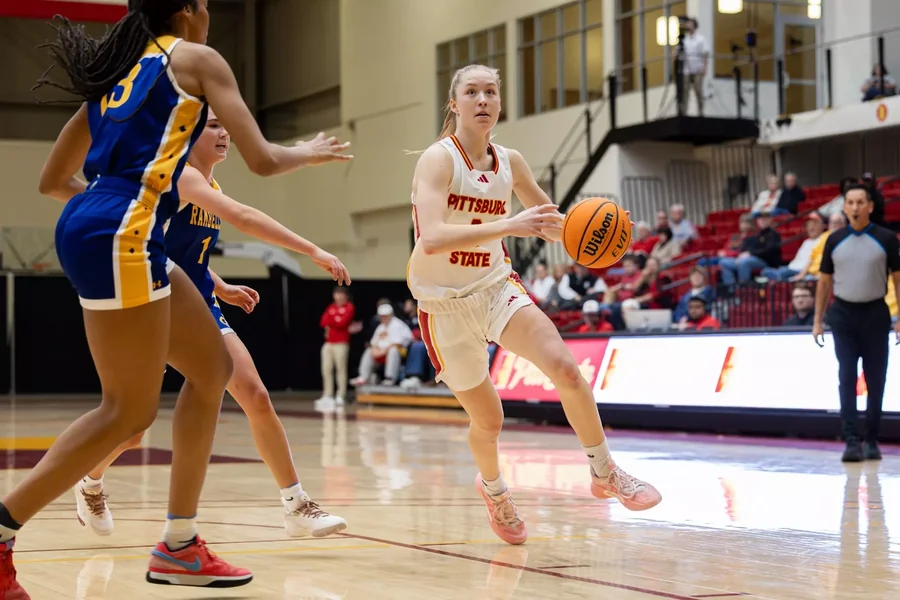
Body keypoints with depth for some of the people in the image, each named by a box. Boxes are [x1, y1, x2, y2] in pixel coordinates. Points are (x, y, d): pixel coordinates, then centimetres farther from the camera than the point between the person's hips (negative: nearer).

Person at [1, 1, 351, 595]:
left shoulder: (117, 69, 24)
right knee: (129, 411, -5)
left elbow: (53, 180, 25)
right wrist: (309, 153, 19)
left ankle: (178, 546, 15)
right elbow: (263, 160, -2)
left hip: (90, 224, 9)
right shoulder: (196, 57, 3)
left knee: (213, 368, 14)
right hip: (119, 237, -9)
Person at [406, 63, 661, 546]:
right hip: (445, 304, -3)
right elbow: (432, 239, -33)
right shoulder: (439, 159, -17)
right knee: (488, 419, 5)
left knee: (564, 367, -20)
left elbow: (552, 224, 14)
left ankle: (605, 474, -3)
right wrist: (509, 225, -43)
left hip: (497, 287, 4)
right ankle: (492, 488, 38)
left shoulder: (509, 162, 0)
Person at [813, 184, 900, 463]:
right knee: (847, 379, -4)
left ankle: (872, 441, 15)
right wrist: (817, 320, 7)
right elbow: (824, 280, 10)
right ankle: (852, 442, -6)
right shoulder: (835, 240, 5)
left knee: (875, 380, 4)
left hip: (875, 314, -1)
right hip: (843, 314, 1)